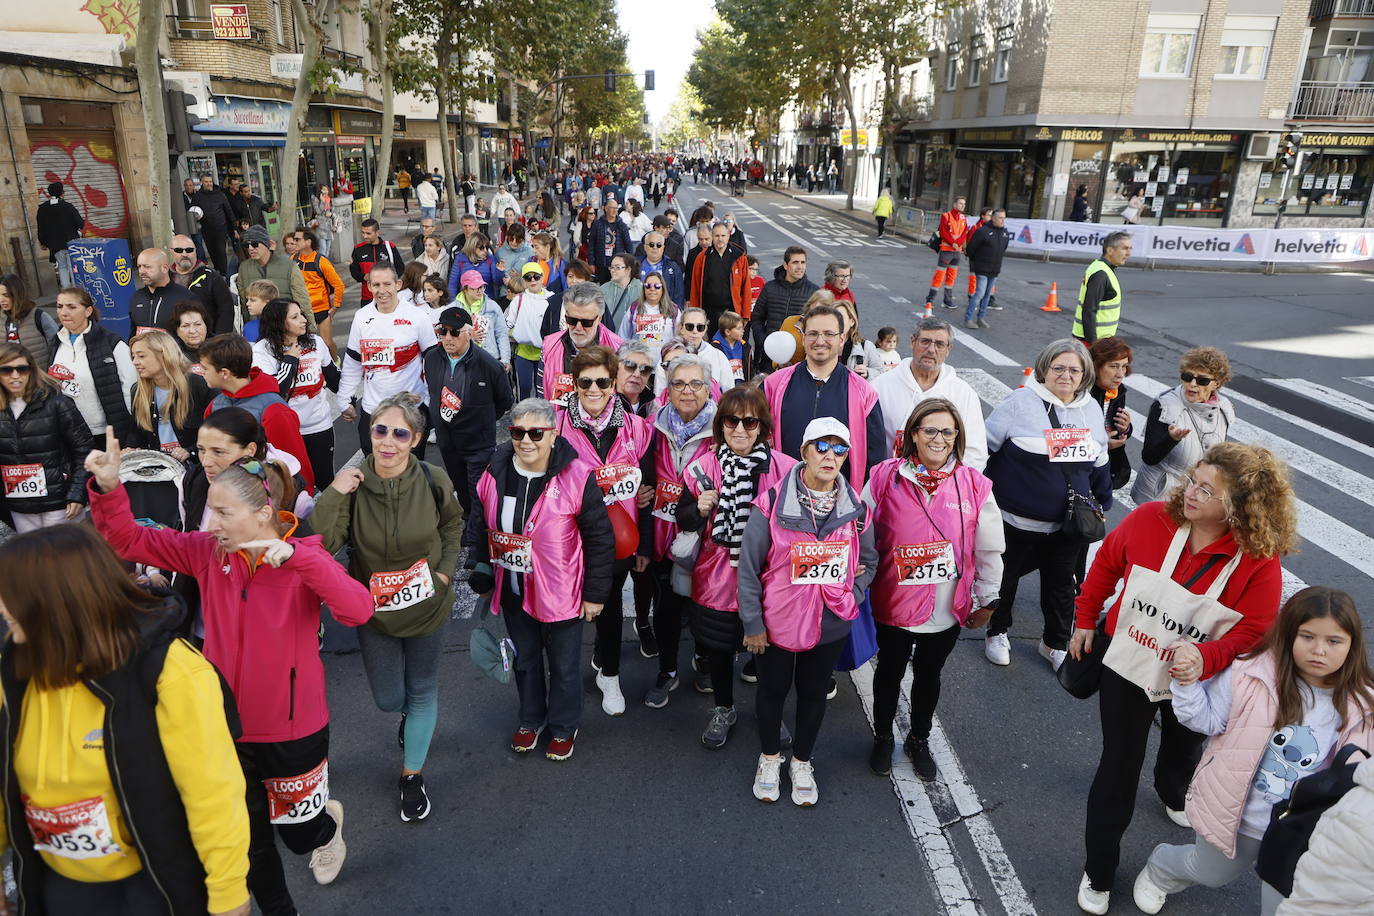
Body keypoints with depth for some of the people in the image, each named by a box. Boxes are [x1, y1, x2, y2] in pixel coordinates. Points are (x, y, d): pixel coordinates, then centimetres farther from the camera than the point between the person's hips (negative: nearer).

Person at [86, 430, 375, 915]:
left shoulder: (304, 558, -19)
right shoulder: (207, 552, -8)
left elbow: (358, 611, -35)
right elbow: (127, 540, -5)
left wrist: (294, 556, -41)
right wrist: (108, 488, -23)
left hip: (293, 729, -3)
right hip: (228, 725, 3)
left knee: (297, 833, 18)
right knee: (247, 838, 20)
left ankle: (328, 822, 55)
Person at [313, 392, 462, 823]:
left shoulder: (433, 480, -17)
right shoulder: (352, 484, -18)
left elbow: (453, 523, 4)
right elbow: (321, 545, -26)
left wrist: (446, 569, -5)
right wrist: (332, 494, -33)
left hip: (426, 606, 0)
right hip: (374, 609, 1)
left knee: (422, 692, 15)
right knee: (388, 699, 13)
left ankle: (412, 776, 37)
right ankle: (409, 715, 52)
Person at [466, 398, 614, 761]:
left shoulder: (576, 478, -20)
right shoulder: (496, 473, -6)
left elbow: (600, 539, -13)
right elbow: (480, 526, 11)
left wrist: (595, 593, -10)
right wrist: (479, 569, 10)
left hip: (561, 595, -4)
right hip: (513, 591, 4)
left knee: (564, 665, 15)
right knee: (524, 659, 24)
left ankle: (563, 727, 40)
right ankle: (530, 719, 48)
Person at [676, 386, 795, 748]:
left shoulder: (785, 469, -9)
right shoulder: (703, 467, -5)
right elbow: (683, 521, 3)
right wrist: (700, 509, -17)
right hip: (716, 579, 1)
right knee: (718, 647, 16)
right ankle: (723, 710, 43)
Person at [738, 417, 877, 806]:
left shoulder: (855, 508, -6)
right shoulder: (772, 503, -16)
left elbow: (869, 561, 11)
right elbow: (749, 566, -11)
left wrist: (851, 597, -4)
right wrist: (752, 624, -8)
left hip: (832, 624, 3)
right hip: (777, 622, -2)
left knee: (814, 692, 19)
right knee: (773, 689, 16)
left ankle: (802, 762, 43)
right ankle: (769, 758, 42)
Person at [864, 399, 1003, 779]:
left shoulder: (974, 485, -8)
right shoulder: (885, 477, -10)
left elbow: (989, 550, 2)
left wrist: (987, 600, 7)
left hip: (948, 608, 1)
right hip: (893, 602, -1)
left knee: (929, 675, 20)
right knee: (890, 672, 18)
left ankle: (919, 740, 44)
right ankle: (883, 738, 42)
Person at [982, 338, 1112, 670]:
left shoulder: (1092, 409, 4)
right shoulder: (1021, 402, -14)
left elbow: (1099, 464, 16)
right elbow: (984, 447, -9)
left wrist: (1102, 505, 18)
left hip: (1067, 525, 5)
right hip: (1016, 519, -4)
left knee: (1061, 583, 19)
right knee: (1006, 577, 14)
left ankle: (1055, 643, 39)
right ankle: (997, 632, 36)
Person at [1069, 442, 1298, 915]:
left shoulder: (1260, 562, -24)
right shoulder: (1150, 520, -22)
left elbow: (1253, 633, -21)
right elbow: (1106, 563, -4)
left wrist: (1205, 657, -41)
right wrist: (1085, 619, 3)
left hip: (1194, 681, 1)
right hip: (1127, 668, -1)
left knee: (1185, 749, 31)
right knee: (1119, 768, 6)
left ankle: (1173, 795, 69)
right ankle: (1098, 874, 24)